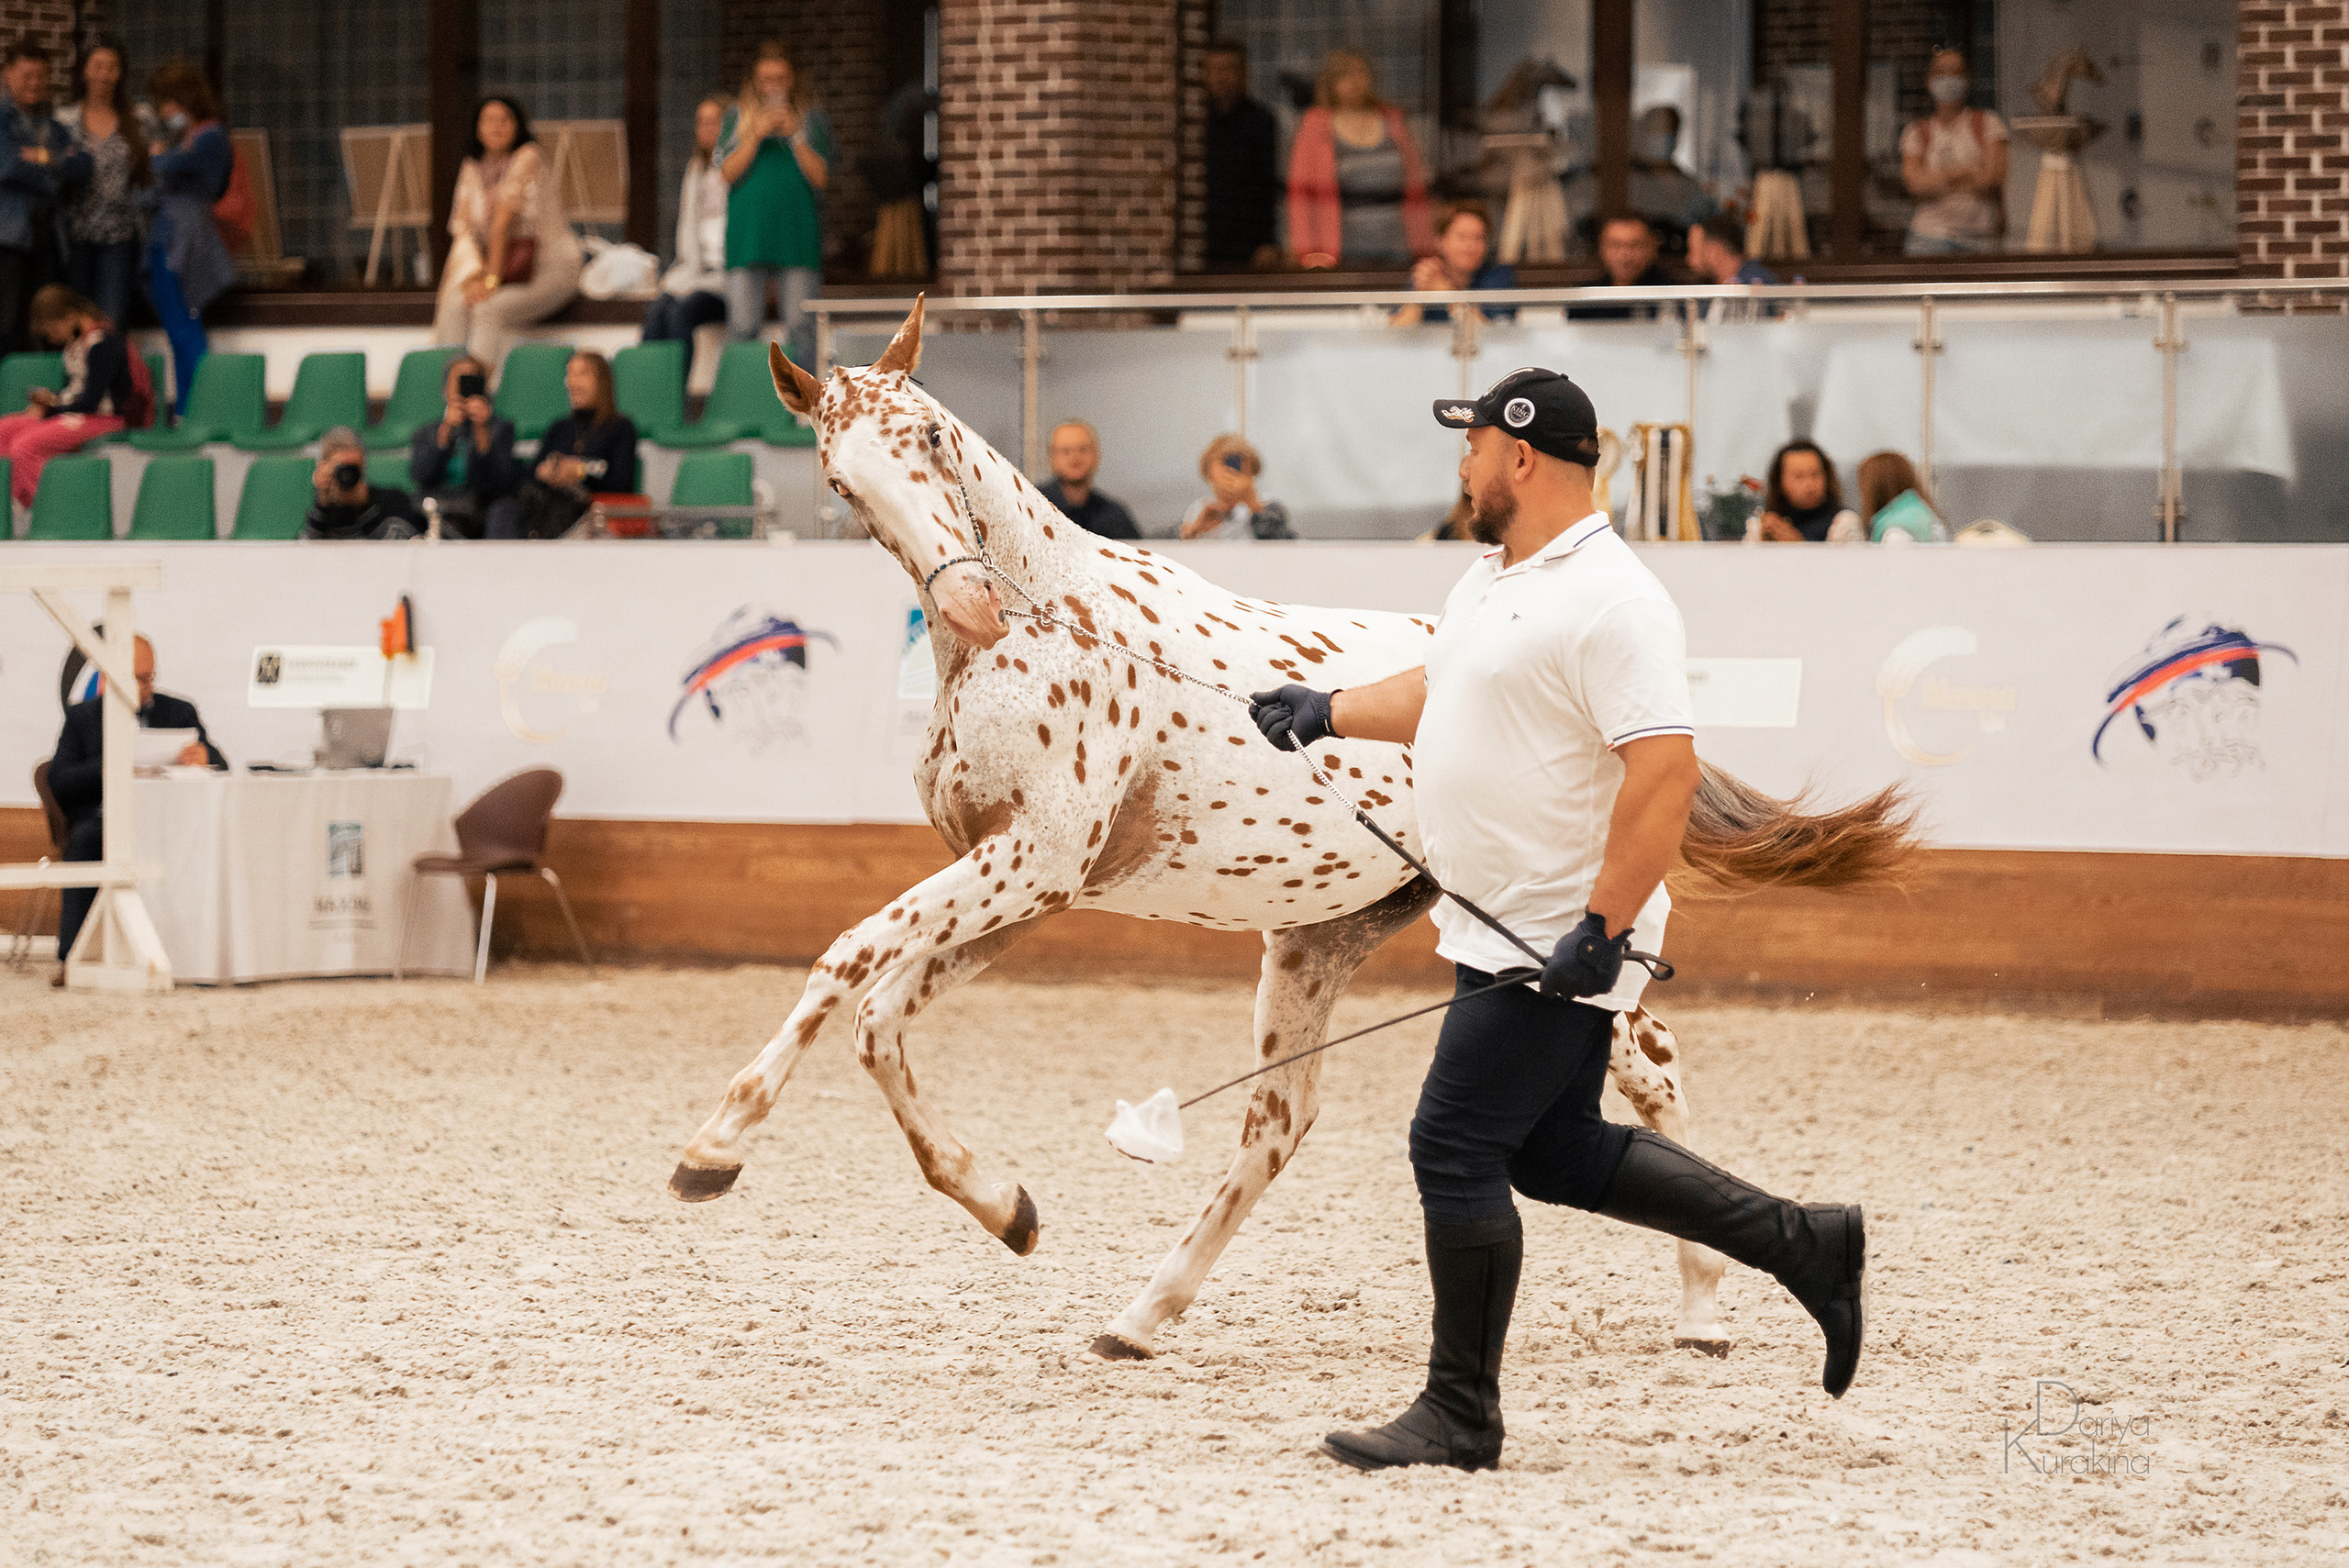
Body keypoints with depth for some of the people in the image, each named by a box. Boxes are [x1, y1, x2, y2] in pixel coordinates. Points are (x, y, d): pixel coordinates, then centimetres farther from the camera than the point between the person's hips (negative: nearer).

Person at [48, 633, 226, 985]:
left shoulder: (179, 712, 18)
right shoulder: (82, 716, 17)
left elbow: (220, 768, 6)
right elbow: (60, 783, 3)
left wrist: (202, 758, -20)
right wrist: (107, 768, -16)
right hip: (100, 816, 0)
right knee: (85, 838, -36)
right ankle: (72, 956, -39)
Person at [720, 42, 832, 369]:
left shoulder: (814, 120, 9)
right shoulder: (737, 118, 11)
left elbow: (821, 178, 1)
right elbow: (728, 172, 0)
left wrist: (795, 136, -10)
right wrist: (757, 135, -11)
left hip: (797, 230, 0)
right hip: (749, 229, 0)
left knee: (801, 326, -4)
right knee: (742, 325, -5)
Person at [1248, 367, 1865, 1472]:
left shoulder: (1608, 602, -20)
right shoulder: (1491, 580, 12)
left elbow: (1665, 771, -27)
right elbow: (1437, 694, 32)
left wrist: (1602, 930, -30)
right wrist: (1330, 713, 23)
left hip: (1561, 940, -10)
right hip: (1502, 932, 10)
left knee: (1456, 1151, -7)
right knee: (1558, 1153, 16)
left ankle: (1460, 1419, 3)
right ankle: (1801, 1244, 23)